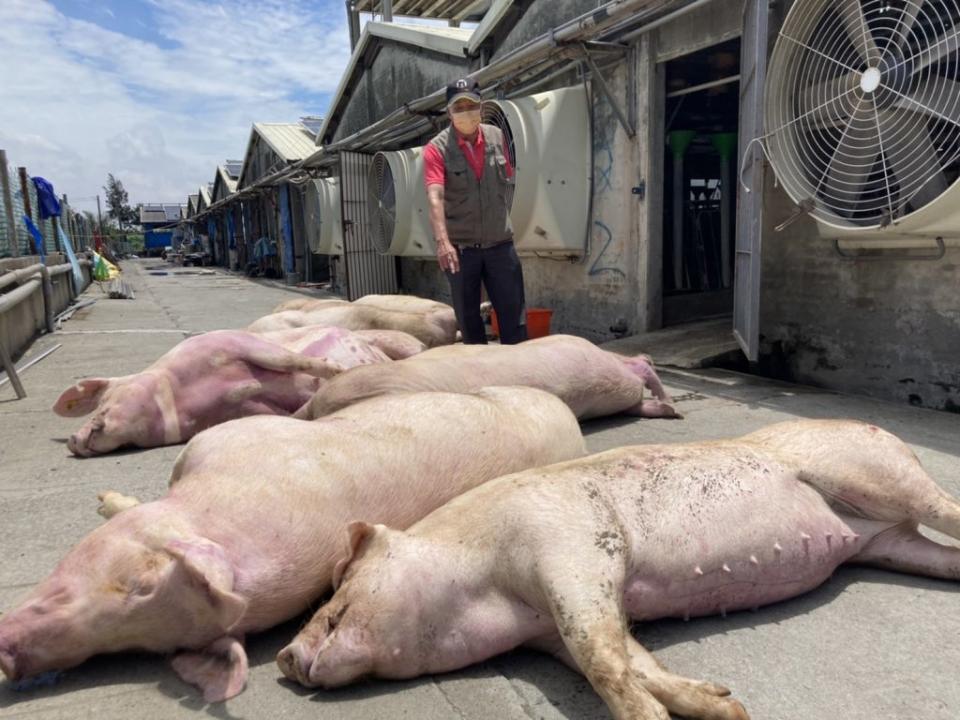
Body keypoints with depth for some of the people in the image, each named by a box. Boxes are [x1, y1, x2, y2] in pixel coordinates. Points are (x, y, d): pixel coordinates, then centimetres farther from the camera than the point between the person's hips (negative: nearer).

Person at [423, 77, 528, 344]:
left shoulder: (497, 137, 4)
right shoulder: (437, 149, -8)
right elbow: (435, 197, -22)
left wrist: (502, 220, 13)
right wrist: (442, 241, -36)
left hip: (500, 243, 2)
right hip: (460, 247, -2)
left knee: (513, 312, 3)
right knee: (468, 316, 8)